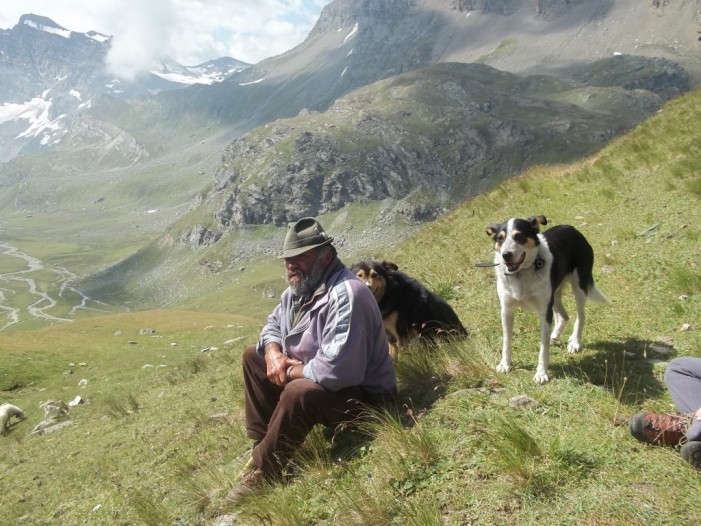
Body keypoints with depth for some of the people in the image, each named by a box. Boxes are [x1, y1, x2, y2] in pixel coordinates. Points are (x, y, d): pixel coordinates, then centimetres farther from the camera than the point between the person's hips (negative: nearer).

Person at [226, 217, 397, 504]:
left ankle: (263, 471, -14)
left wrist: (291, 371, -20)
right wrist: (273, 352, -7)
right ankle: (262, 444, 12)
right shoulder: (299, 288, 1)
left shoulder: (345, 294, -30)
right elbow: (273, 323, 17)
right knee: (253, 355, 11)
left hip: (359, 395, -10)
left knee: (299, 391, -37)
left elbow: (337, 369, -37)